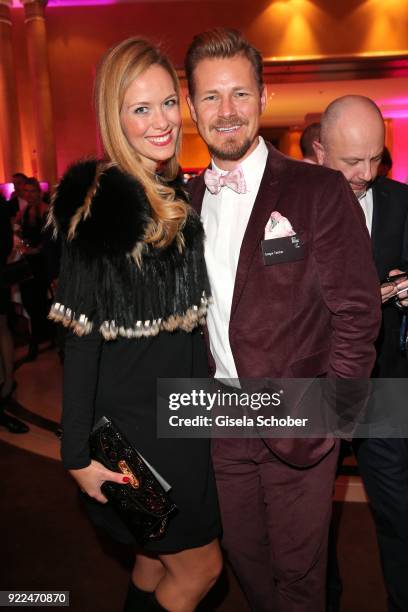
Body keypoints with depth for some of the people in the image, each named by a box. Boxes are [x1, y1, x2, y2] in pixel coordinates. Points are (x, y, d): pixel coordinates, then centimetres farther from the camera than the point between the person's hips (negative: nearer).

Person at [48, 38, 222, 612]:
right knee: (200, 565, 11)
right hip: (130, 419, -7)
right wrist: (79, 453, -15)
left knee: (158, 559, 24)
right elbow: (82, 334, -18)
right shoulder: (99, 200, -17)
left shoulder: (180, 196, 6)